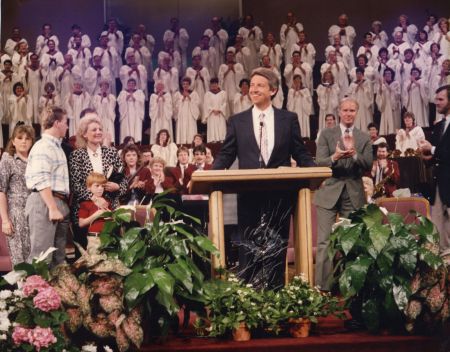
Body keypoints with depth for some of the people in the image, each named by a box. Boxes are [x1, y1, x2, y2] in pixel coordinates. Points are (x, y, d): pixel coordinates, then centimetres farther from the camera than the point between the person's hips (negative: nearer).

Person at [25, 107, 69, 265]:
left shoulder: (56, 147, 21)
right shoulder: (43, 147, -10)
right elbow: (42, 181, -19)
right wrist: (52, 208, -22)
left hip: (59, 203, 10)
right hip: (45, 202, -10)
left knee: (58, 257, 12)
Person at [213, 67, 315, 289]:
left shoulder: (289, 119, 6)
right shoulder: (237, 121, 7)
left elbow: (300, 153, 5)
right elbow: (226, 155, 5)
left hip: (280, 194, 0)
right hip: (249, 194, 0)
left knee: (277, 247, 8)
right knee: (248, 248, 5)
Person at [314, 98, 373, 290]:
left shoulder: (364, 138, 9)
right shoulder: (326, 134, 5)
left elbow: (368, 166, 0)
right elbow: (319, 162, -4)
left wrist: (354, 154, -18)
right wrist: (334, 157, -24)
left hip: (354, 194, 2)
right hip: (329, 192, -2)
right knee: (324, 242, -5)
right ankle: (322, 286, -2)